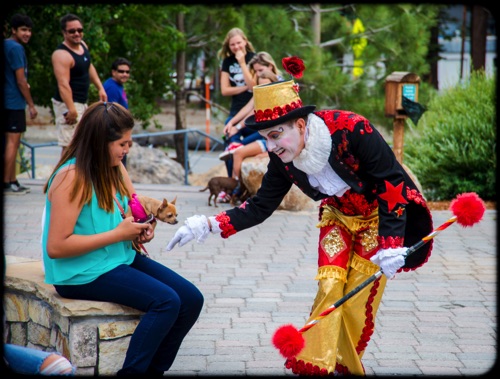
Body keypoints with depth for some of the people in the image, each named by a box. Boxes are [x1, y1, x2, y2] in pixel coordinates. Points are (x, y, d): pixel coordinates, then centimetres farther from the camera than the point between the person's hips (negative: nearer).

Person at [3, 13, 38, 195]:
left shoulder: (5, 45, 14)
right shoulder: (16, 48, -14)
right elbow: (21, 80, -16)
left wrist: (24, 85, 17)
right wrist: (31, 105, -10)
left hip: (8, 102, 10)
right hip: (14, 102, -10)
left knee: (13, 142, 15)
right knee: (12, 141, -7)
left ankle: (13, 181, 20)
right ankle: (6, 184, -7)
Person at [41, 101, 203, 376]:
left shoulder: (115, 169, 7)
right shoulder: (72, 177, -19)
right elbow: (56, 247, -23)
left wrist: (140, 229, -4)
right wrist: (118, 235, -20)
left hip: (122, 259, 9)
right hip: (84, 273, -9)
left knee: (191, 299, -3)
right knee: (166, 301, -23)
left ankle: (154, 370, 9)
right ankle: (132, 371, -11)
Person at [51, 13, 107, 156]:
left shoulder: (83, 45, 6)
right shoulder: (62, 54, -23)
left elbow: (89, 67, 23)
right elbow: (63, 84, -30)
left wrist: (100, 88, 16)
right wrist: (71, 109, -36)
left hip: (82, 102, 10)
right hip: (68, 104, -10)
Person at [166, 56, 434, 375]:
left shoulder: (352, 129, -35)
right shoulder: (283, 159, -17)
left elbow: (391, 183, -28)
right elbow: (261, 206, -11)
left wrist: (391, 243, -33)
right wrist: (207, 225, -25)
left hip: (381, 213, -4)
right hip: (339, 215, 4)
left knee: (361, 296, -5)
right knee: (329, 287, -9)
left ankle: (347, 367, 10)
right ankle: (315, 366, -5)